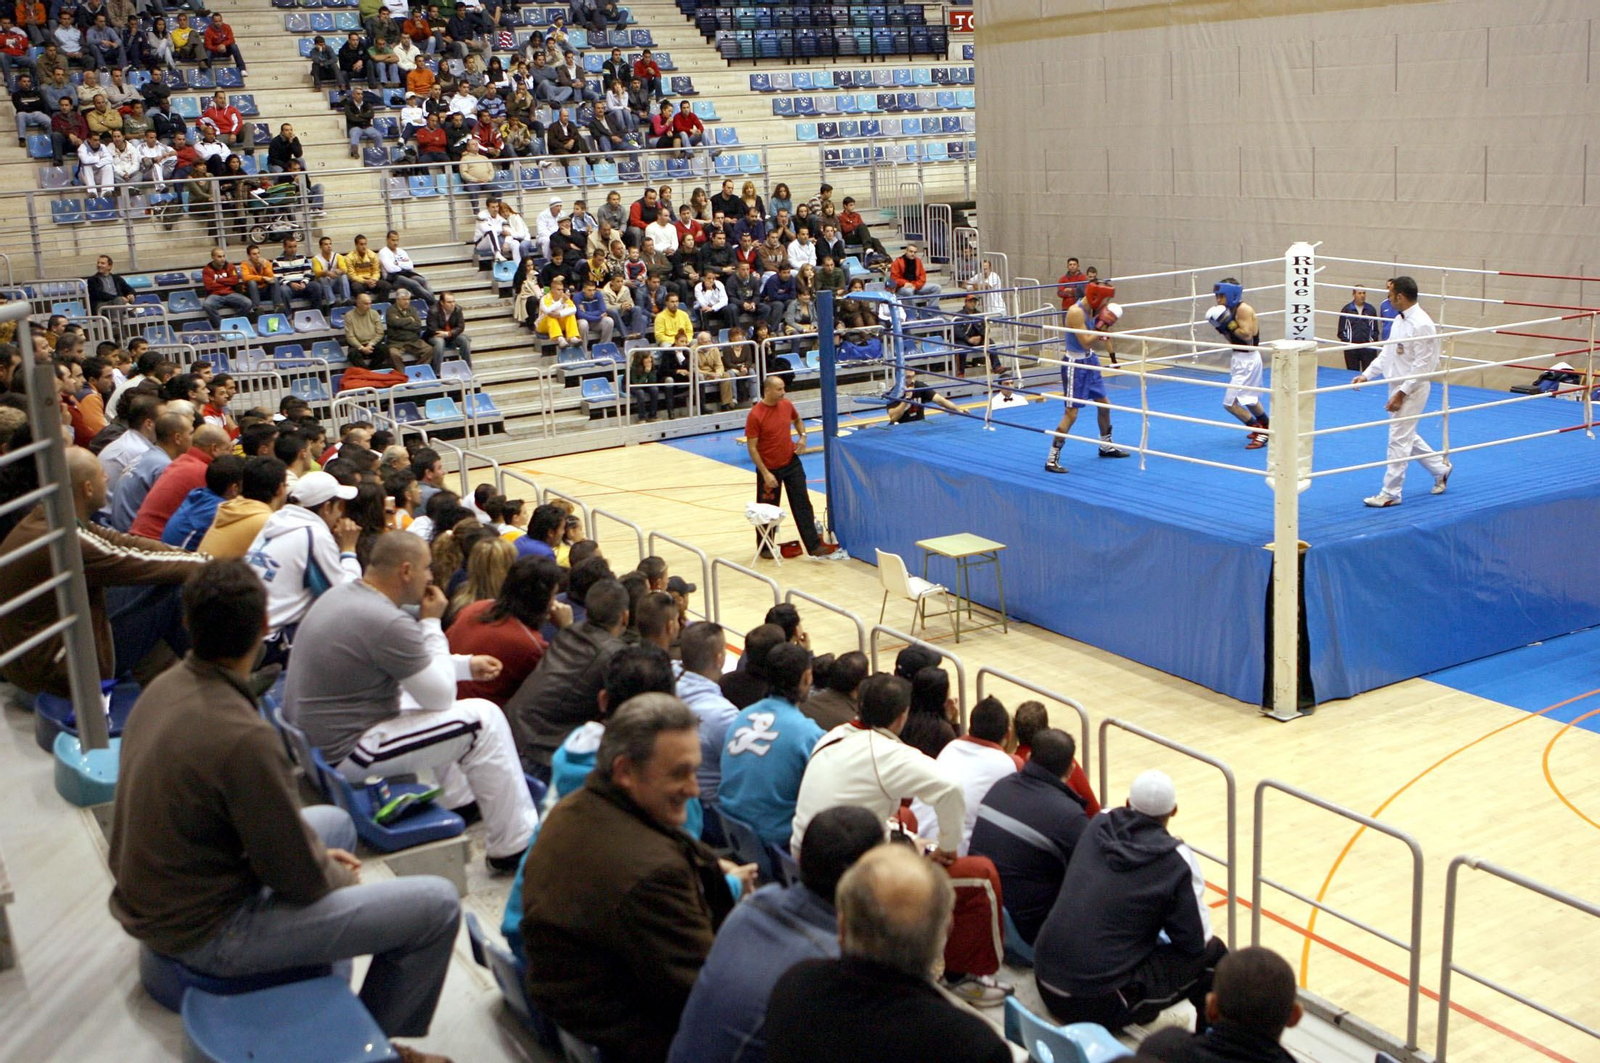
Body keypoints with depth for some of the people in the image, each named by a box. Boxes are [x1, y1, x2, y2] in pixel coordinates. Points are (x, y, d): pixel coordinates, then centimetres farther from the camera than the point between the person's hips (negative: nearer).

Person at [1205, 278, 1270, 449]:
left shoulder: (1243, 309, -18)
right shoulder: (1232, 310, 9)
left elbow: (1247, 337, -26)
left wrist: (1228, 322, -24)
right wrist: (1220, 326, 0)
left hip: (1247, 360, -10)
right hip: (1241, 359, 10)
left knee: (1231, 403, -11)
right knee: (1249, 398, 28)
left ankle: (1261, 433, -1)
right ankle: (1265, 428, 46)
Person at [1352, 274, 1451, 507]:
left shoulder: (1421, 325, -21)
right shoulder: (1399, 320, 8)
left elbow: (1422, 366, -21)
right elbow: (1387, 353, 16)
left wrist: (1401, 393, -21)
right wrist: (1366, 375, 6)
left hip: (1412, 389, -9)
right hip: (1398, 386, 9)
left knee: (1399, 440, -4)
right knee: (1407, 436, 20)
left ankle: (1390, 493, 3)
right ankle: (1441, 468, 38)